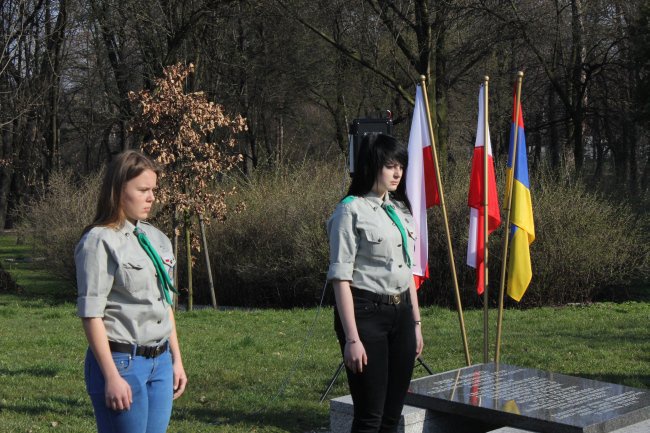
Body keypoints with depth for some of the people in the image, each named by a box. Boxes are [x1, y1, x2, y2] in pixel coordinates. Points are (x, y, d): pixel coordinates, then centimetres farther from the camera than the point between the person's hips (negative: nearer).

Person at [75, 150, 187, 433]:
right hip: (122, 362, -7)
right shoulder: (99, 242, -10)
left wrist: (176, 359, 17)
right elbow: (91, 314, -13)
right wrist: (112, 376, -16)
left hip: (161, 361, 7)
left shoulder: (157, 239, 12)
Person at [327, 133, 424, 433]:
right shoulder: (352, 210, -10)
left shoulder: (400, 210, 13)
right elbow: (341, 278, -14)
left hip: (401, 313, 7)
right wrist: (352, 338, -18)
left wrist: (416, 323, 16)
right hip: (366, 313, -7)